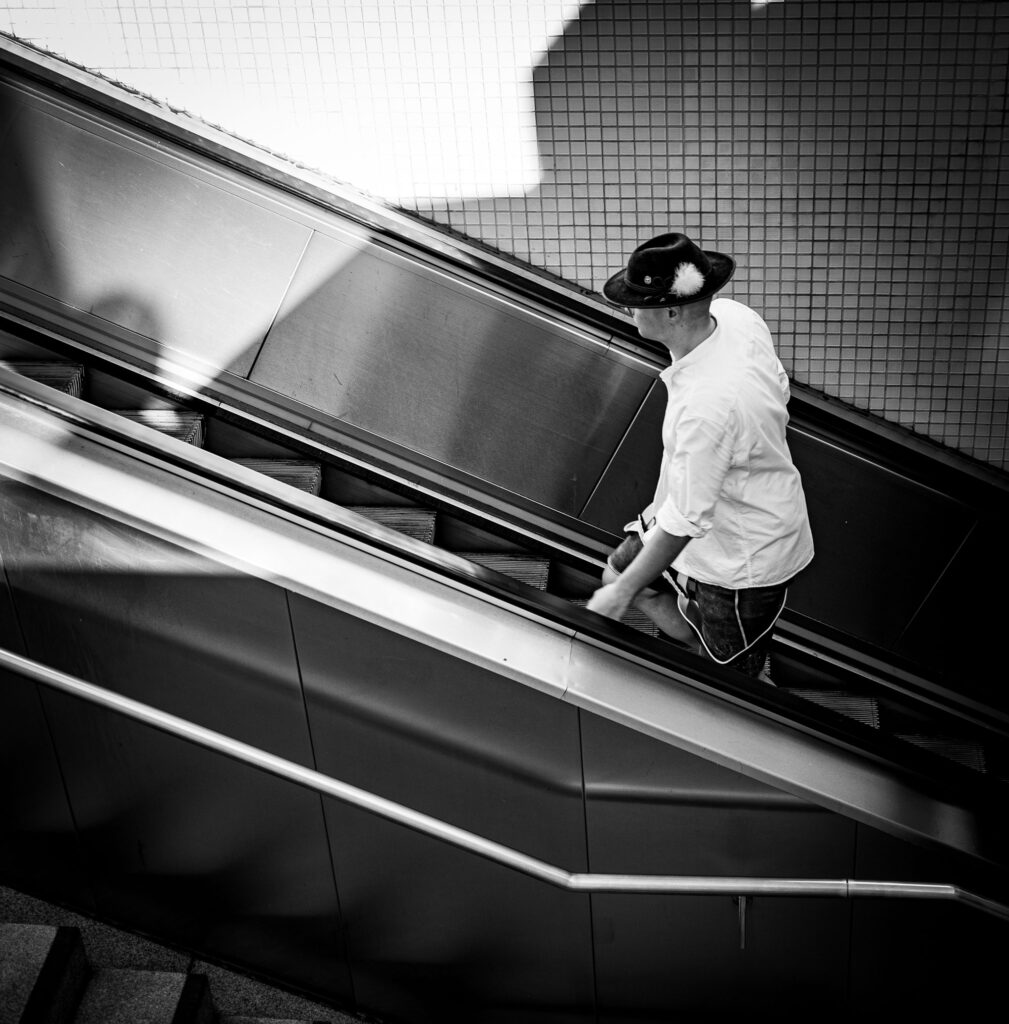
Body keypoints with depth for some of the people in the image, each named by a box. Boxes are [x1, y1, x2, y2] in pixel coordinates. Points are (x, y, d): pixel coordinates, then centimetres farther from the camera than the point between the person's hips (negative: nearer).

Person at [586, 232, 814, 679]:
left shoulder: (704, 406, -42)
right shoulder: (733, 314, -15)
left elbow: (684, 522, -32)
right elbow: (779, 390, 4)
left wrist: (622, 592, -19)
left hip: (742, 557, -9)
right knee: (620, 570, 23)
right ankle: (710, 657, 38)